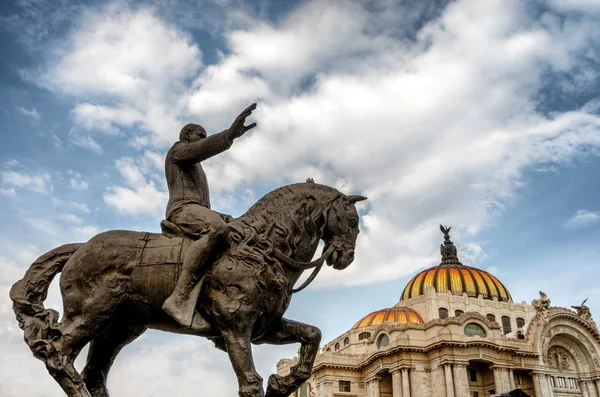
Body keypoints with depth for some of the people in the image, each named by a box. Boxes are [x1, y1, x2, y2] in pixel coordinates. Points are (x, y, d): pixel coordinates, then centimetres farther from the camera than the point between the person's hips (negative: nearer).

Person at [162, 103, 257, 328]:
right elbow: (202, 149, -15)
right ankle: (180, 299, -44)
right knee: (217, 230, -39)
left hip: (198, 212, 10)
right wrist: (230, 134, -30)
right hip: (183, 209, -10)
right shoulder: (179, 149, 9)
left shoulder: (195, 168, 36)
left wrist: (222, 216, 19)